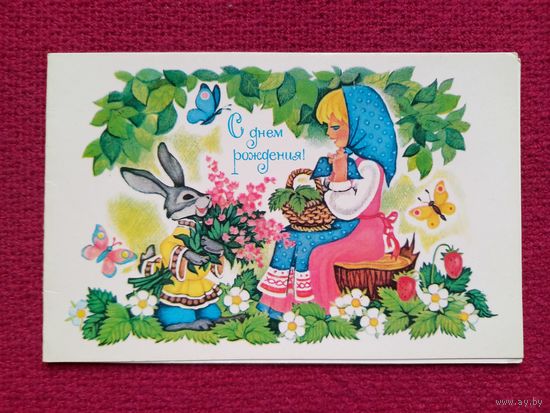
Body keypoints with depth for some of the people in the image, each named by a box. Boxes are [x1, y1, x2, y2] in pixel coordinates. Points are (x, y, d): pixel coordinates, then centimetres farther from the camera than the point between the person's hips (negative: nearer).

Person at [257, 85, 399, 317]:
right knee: (289, 237, -9)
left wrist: (340, 178, -21)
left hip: (363, 233, -8)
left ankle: (322, 308, -6)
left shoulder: (370, 168, -17)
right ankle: (277, 302, -6)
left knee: (311, 248, -25)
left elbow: (347, 209, -22)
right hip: (340, 225, 8)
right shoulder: (343, 158, 8)